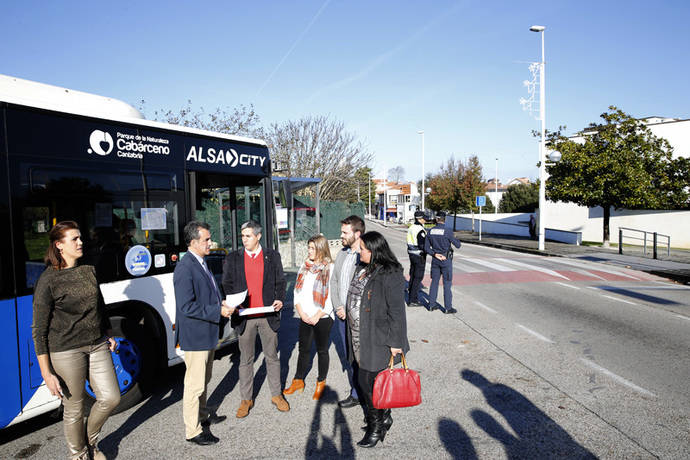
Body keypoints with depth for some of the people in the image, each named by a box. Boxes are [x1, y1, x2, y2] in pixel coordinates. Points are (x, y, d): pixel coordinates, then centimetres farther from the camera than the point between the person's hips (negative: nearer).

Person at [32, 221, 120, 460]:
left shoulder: (88, 271, 6)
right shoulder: (48, 280, -12)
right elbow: (39, 330, -10)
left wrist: (108, 334, 20)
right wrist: (47, 374, -12)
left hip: (97, 346, 5)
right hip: (66, 351, -5)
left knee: (111, 398, 7)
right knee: (74, 409, 8)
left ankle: (91, 440, 35)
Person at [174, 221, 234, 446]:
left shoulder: (201, 263, 9)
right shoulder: (185, 268, -22)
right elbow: (186, 307, -26)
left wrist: (221, 303, 4)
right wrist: (218, 311, -23)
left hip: (208, 334, 10)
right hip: (195, 337, -10)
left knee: (204, 380, 24)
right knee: (195, 384, 4)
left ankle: (203, 415, 42)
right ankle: (193, 430, 20)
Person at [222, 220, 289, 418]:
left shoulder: (272, 256, 4)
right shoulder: (233, 258, 5)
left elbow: (280, 281, 8)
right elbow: (227, 284, 7)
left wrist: (280, 299, -9)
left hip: (268, 314, 0)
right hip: (244, 316, 0)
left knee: (272, 356, 11)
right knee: (246, 359, 10)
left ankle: (276, 395, 27)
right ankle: (246, 399, 24)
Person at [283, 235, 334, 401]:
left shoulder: (330, 268, -10)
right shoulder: (305, 267, 7)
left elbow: (332, 297, -14)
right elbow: (297, 292, 7)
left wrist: (317, 317, -13)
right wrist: (301, 313, -4)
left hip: (322, 317, -4)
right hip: (305, 317, 4)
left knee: (322, 350, 10)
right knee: (304, 349, 14)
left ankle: (321, 383, 26)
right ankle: (298, 381, 28)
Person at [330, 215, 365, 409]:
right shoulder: (342, 254, 9)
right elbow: (334, 282, 13)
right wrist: (338, 308, 1)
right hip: (342, 315, 7)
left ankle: (358, 395, 23)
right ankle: (356, 392, 33)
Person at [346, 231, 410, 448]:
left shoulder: (390, 275, -18)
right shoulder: (362, 270, 9)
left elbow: (396, 311, -17)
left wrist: (395, 342, -16)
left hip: (377, 340, -8)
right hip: (359, 338, 9)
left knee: (369, 383, -1)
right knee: (365, 382, 17)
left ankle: (376, 426, 21)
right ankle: (384, 418, 37)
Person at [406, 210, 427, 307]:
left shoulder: (411, 227, 10)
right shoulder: (420, 230, -18)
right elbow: (422, 245, -23)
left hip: (411, 254, 9)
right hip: (419, 255, -9)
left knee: (413, 276, 15)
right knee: (418, 277, -3)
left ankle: (411, 298, 22)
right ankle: (413, 300, 0)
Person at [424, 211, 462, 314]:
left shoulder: (430, 231, -1)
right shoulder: (447, 231, -17)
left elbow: (426, 248, 1)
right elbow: (457, 245, -8)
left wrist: (435, 254, -6)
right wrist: (457, 240, 12)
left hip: (435, 260, 5)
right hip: (446, 260, -5)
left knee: (434, 282, 14)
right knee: (447, 284, 3)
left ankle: (431, 305, 19)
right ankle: (448, 307, 8)